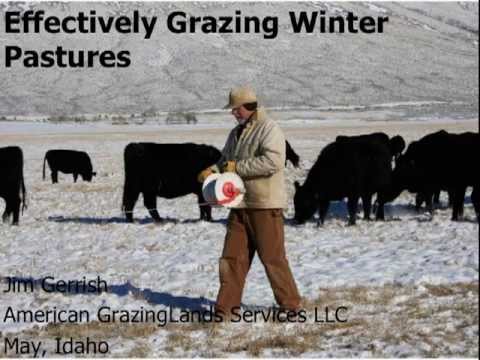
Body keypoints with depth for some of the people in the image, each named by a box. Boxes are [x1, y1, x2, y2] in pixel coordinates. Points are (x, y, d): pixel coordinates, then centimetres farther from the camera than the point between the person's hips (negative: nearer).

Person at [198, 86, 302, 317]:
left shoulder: (269, 129, -11)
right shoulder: (236, 133, 16)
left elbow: (274, 161, -25)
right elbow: (226, 160, 25)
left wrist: (238, 167, -20)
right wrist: (213, 170, 2)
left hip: (266, 205, -8)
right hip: (240, 205, 8)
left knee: (273, 258, -2)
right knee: (232, 257, 7)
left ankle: (290, 305, 10)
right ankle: (226, 306, 13)